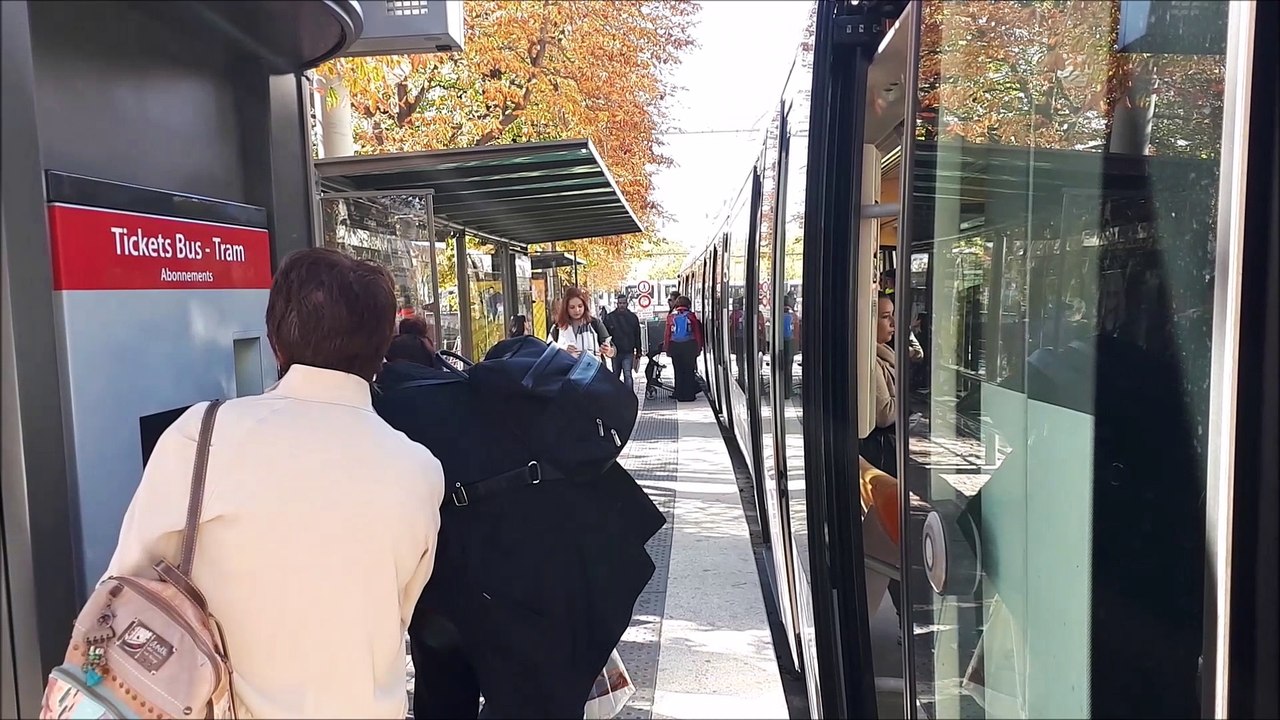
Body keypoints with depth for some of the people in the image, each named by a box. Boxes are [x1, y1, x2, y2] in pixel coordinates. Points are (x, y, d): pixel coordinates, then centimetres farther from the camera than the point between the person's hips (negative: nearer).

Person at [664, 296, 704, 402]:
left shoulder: (671, 317, 2)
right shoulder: (691, 316, -2)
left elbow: (667, 334, 3)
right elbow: (697, 333, -1)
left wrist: (667, 349, 8)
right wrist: (699, 348, 5)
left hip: (675, 346, 1)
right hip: (689, 345, -1)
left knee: (678, 371, 8)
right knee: (689, 371, 5)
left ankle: (679, 395, 11)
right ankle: (689, 395, 6)